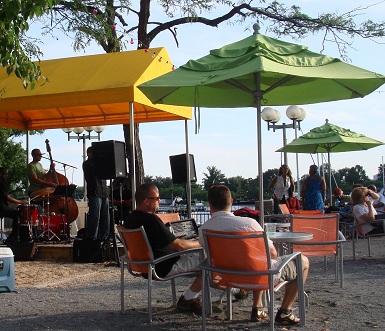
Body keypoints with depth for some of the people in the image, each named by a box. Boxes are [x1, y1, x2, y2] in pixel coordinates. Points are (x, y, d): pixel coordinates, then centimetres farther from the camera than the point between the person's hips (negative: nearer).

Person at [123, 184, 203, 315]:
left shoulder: (129, 219, 4)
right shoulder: (150, 219, -26)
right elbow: (178, 246, -23)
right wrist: (200, 243, -6)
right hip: (165, 267, -10)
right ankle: (187, 300, 2)